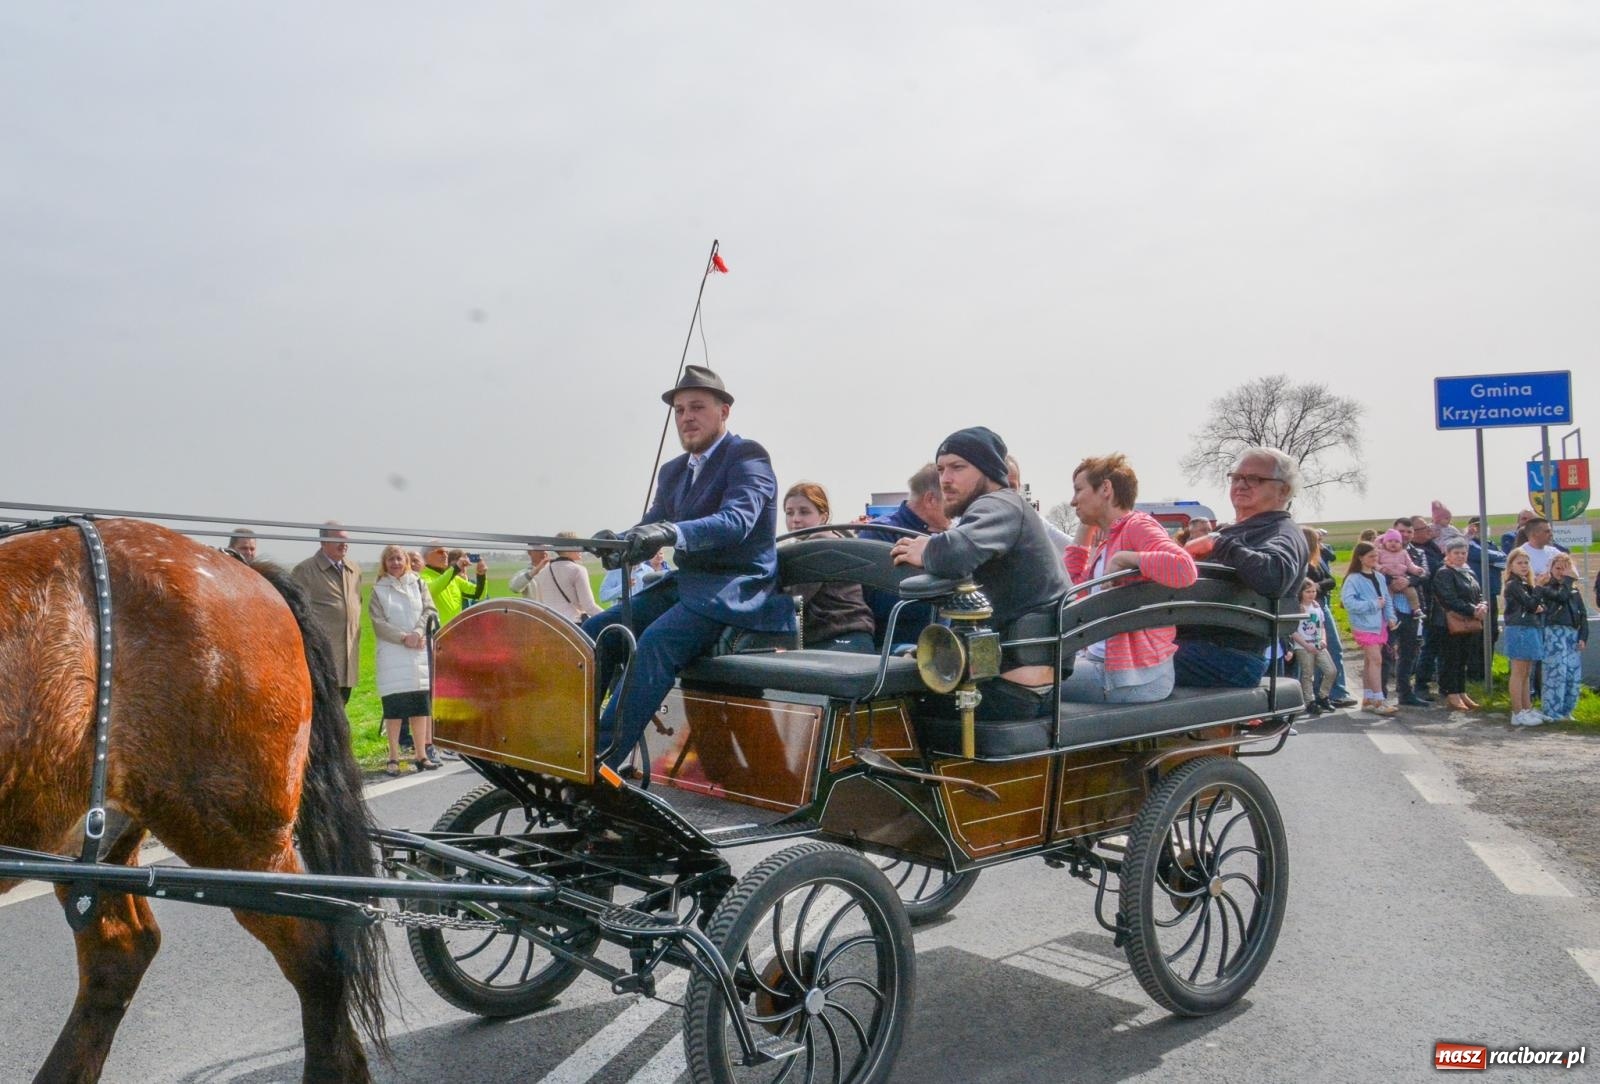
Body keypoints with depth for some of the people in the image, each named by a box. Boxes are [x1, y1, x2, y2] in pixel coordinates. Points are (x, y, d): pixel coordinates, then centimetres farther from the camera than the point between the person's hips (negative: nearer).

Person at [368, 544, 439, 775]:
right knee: (394, 706, -5)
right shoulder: (378, 591, 6)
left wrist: (418, 632, -14)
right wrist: (403, 637, -15)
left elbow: (430, 611, 3)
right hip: (392, 654, -2)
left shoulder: (418, 584, 13)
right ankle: (394, 758, 0)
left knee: (420, 705, 3)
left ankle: (422, 755, 9)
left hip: (419, 652, 2)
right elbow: (378, 623, -3)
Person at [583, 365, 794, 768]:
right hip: (685, 583, 8)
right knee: (595, 633, -7)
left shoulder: (747, 456, -6)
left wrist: (671, 532, -40)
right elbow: (649, 532, 11)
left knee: (656, 641, -32)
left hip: (737, 591, -8)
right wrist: (619, 541, -14)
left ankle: (601, 759, -34)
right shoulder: (673, 471, 18)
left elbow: (737, 520, -24)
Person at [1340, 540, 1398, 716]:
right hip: (1364, 626, -7)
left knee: (1370, 661, 12)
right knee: (1376, 660, -12)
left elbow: (1387, 599, 14)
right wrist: (1373, 604, -18)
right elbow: (1349, 602, -21)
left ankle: (1367, 699, 20)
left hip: (1380, 624, 7)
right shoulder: (1353, 579, -12)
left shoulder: (1380, 577, 10)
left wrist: (1391, 616, -1)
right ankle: (1378, 701, -10)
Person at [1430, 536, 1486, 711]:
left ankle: (1461, 692, 21)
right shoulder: (1444, 574, -10)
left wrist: (1483, 606, -7)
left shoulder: (1469, 573, 17)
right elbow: (1450, 599, -19)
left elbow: (1480, 594, 15)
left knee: (1464, 659, 13)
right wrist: (1473, 610, -19)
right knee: (1450, 659, -2)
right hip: (1449, 624, -8)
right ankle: (1451, 694, 4)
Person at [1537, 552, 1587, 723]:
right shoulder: (1546, 587, 1)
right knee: (1557, 673, -10)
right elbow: (1561, 596, -21)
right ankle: (1552, 712, -4)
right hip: (1556, 633, -6)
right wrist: (1567, 580, -10)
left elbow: (1583, 615, 15)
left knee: (1574, 675, 3)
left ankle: (1566, 710, 15)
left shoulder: (1575, 590, 18)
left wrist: (1583, 637, 4)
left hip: (1574, 635, 6)